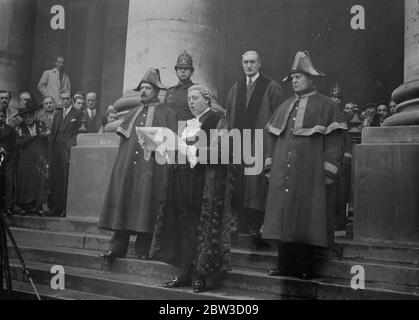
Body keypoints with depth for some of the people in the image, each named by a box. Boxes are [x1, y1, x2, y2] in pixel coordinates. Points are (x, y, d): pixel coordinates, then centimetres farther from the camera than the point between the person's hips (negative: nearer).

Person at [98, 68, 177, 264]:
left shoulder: (167, 114, 7)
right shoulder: (133, 113, 23)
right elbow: (122, 135, 29)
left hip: (150, 168, -4)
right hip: (126, 166, 5)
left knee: (145, 208, -5)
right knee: (122, 204, -2)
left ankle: (142, 251, 3)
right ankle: (117, 247, 2)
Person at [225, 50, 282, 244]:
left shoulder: (271, 87, 2)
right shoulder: (235, 89, 17)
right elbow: (229, 115, 18)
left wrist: (267, 134, -11)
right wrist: (233, 130, 4)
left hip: (261, 143, -5)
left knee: (257, 184, -9)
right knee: (239, 186, 5)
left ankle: (256, 227, -2)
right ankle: (243, 227, 13)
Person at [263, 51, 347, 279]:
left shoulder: (326, 106, 1)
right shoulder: (284, 107, 18)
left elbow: (333, 141, -5)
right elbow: (273, 138, 18)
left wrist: (328, 171, -12)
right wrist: (269, 166, 10)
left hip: (309, 175, -5)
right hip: (282, 175, 5)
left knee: (306, 219, -3)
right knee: (284, 218, 4)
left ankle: (305, 268, 8)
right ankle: (286, 265, 12)